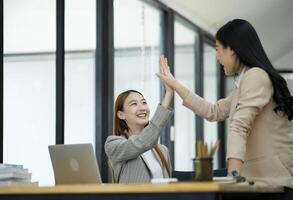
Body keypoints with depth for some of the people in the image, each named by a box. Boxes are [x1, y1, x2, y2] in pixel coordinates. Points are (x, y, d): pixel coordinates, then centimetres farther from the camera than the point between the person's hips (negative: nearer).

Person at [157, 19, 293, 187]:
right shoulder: (245, 82, 19)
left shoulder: (255, 75, -11)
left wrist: (234, 174, -32)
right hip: (262, 179, 9)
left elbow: (239, 126, -23)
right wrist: (174, 85, 29)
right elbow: (214, 112, 28)